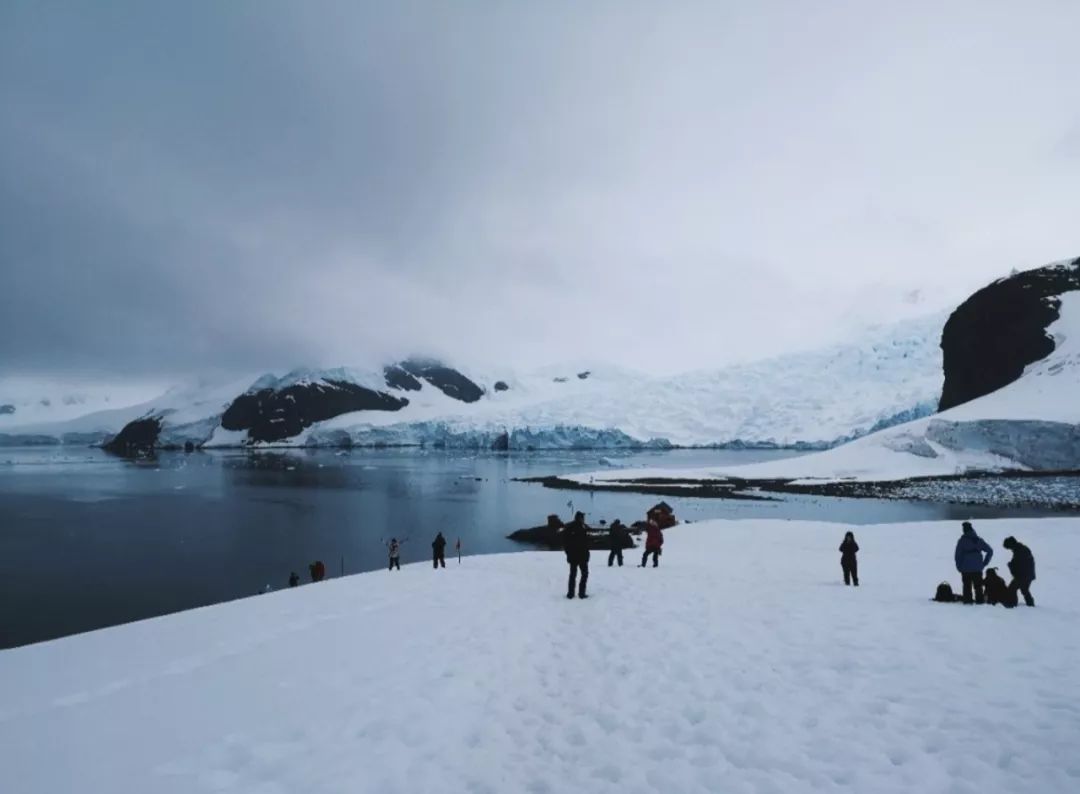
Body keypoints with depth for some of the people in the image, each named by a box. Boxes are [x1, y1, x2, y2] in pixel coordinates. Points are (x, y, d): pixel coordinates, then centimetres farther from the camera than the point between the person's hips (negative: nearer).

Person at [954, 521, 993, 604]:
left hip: (966, 569, -3)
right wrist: (984, 563, 9)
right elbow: (990, 551, 6)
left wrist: (959, 566, 3)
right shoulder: (979, 540, 5)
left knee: (967, 587, 3)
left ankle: (967, 601, 0)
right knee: (978, 587, 12)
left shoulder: (962, 541, -7)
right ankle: (979, 601, 11)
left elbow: (957, 555, -9)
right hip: (978, 569, 3)